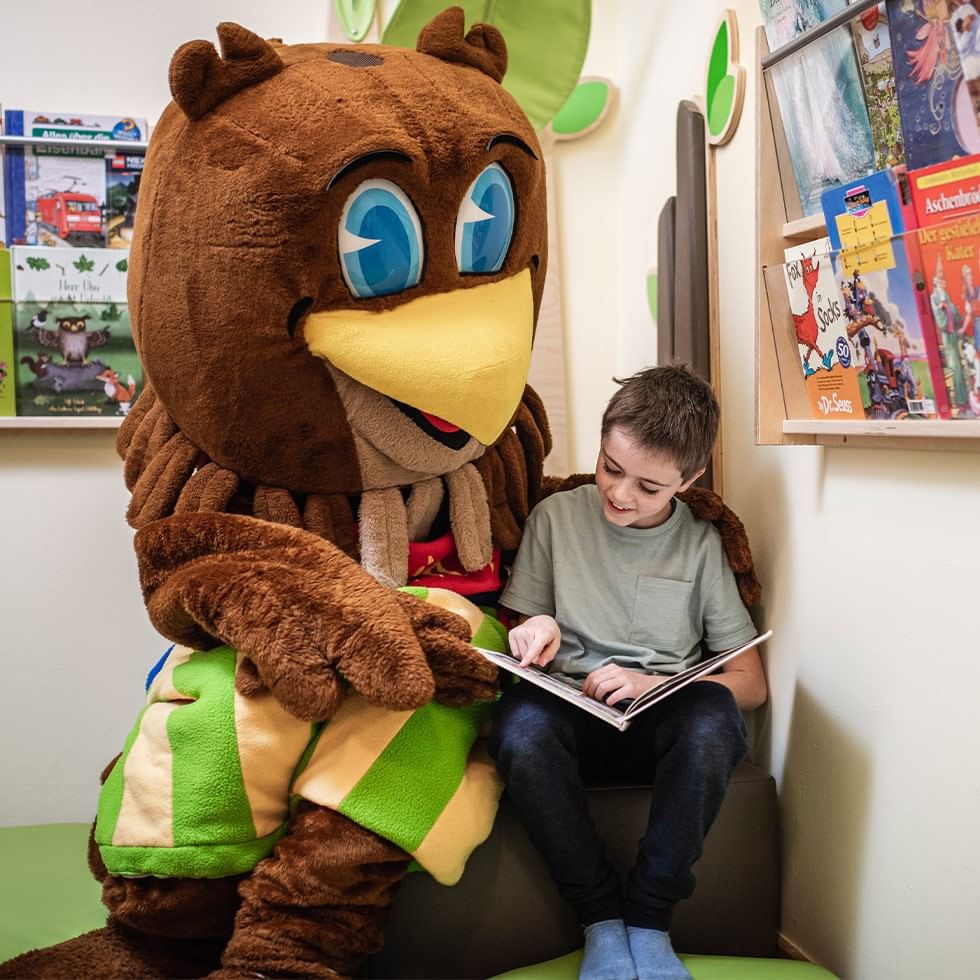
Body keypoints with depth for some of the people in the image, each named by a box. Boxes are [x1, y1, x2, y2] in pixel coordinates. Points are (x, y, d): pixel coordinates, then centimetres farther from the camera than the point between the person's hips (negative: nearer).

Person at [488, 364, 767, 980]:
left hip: (663, 726, 0)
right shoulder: (556, 517, 7)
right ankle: (602, 918, -19)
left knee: (713, 715, -35)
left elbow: (752, 685, 3)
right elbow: (523, 637, 13)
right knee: (520, 716, -35)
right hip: (571, 719, 1)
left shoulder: (701, 544, 4)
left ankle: (649, 919, -18)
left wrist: (652, 683, -13)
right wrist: (533, 636, -12)